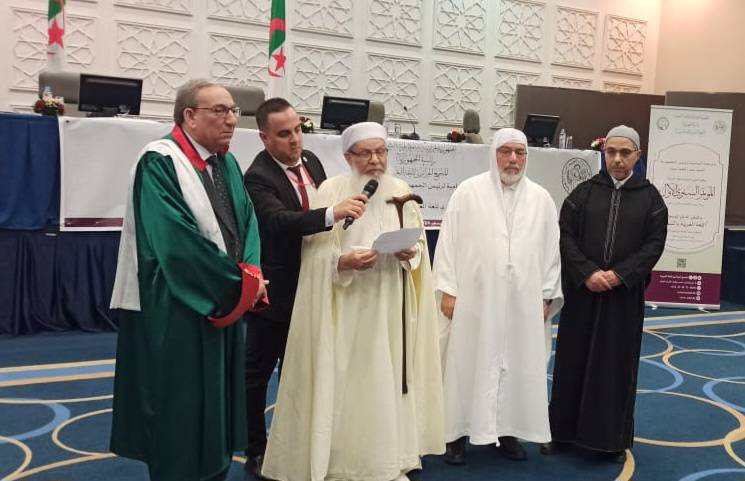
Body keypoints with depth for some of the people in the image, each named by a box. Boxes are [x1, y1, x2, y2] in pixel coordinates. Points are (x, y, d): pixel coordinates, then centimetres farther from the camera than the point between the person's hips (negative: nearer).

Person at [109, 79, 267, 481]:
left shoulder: (227, 164, 11)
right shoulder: (160, 163, -13)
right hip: (178, 311, -7)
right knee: (180, 408, 4)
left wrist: (250, 273, -12)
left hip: (226, 304, 8)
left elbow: (247, 221, 7)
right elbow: (176, 238, -21)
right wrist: (240, 280, -16)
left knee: (218, 400, 15)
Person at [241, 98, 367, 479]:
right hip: (273, 291, -7)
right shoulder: (258, 177, -20)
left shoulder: (311, 160, 2)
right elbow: (279, 220, -38)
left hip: (309, 287, 7)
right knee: (257, 373, 8)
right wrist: (333, 212, -50)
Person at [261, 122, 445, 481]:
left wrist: (411, 253, -9)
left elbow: (419, 242, 12)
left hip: (389, 308, 4)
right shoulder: (331, 190, -4)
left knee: (388, 380, 7)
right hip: (344, 307, -3)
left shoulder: (402, 191, 7)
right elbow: (316, 252, -6)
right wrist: (343, 262, -24)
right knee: (344, 381, 0)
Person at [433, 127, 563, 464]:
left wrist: (546, 297, 4)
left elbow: (551, 250, 7)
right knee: (468, 365, 4)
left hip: (524, 303, 3)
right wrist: (448, 291, -6)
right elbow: (449, 243, -2)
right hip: (474, 300, -2)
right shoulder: (468, 192, -1)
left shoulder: (541, 199, 6)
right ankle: (459, 433, 15)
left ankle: (507, 431, 23)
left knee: (518, 365, 9)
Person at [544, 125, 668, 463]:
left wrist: (619, 275, -14)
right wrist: (588, 273, -15)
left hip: (625, 296, 0)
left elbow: (654, 244, -2)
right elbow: (565, 236, -3)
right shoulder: (584, 192, 4)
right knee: (572, 361, 6)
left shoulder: (650, 197, 4)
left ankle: (613, 438, 19)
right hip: (581, 292, 0)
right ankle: (562, 431, 18)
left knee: (617, 365, 6)